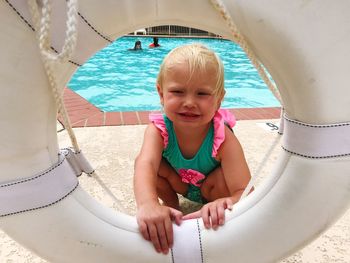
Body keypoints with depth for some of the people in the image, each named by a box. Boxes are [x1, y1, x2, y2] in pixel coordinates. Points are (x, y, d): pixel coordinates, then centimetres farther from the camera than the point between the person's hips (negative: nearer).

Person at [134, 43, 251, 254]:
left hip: (212, 187, -2)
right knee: (156, 166, -24)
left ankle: (217, 229, -3)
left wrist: (224, 204, -68)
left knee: (221, 180, -34)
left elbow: (245, 193, -43)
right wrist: (148, 204, -72)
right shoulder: (158, 129, -32)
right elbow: (145, 165, -50)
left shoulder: (223, 138, -38)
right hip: (180, 183, 2)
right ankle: (173, 208, 3)